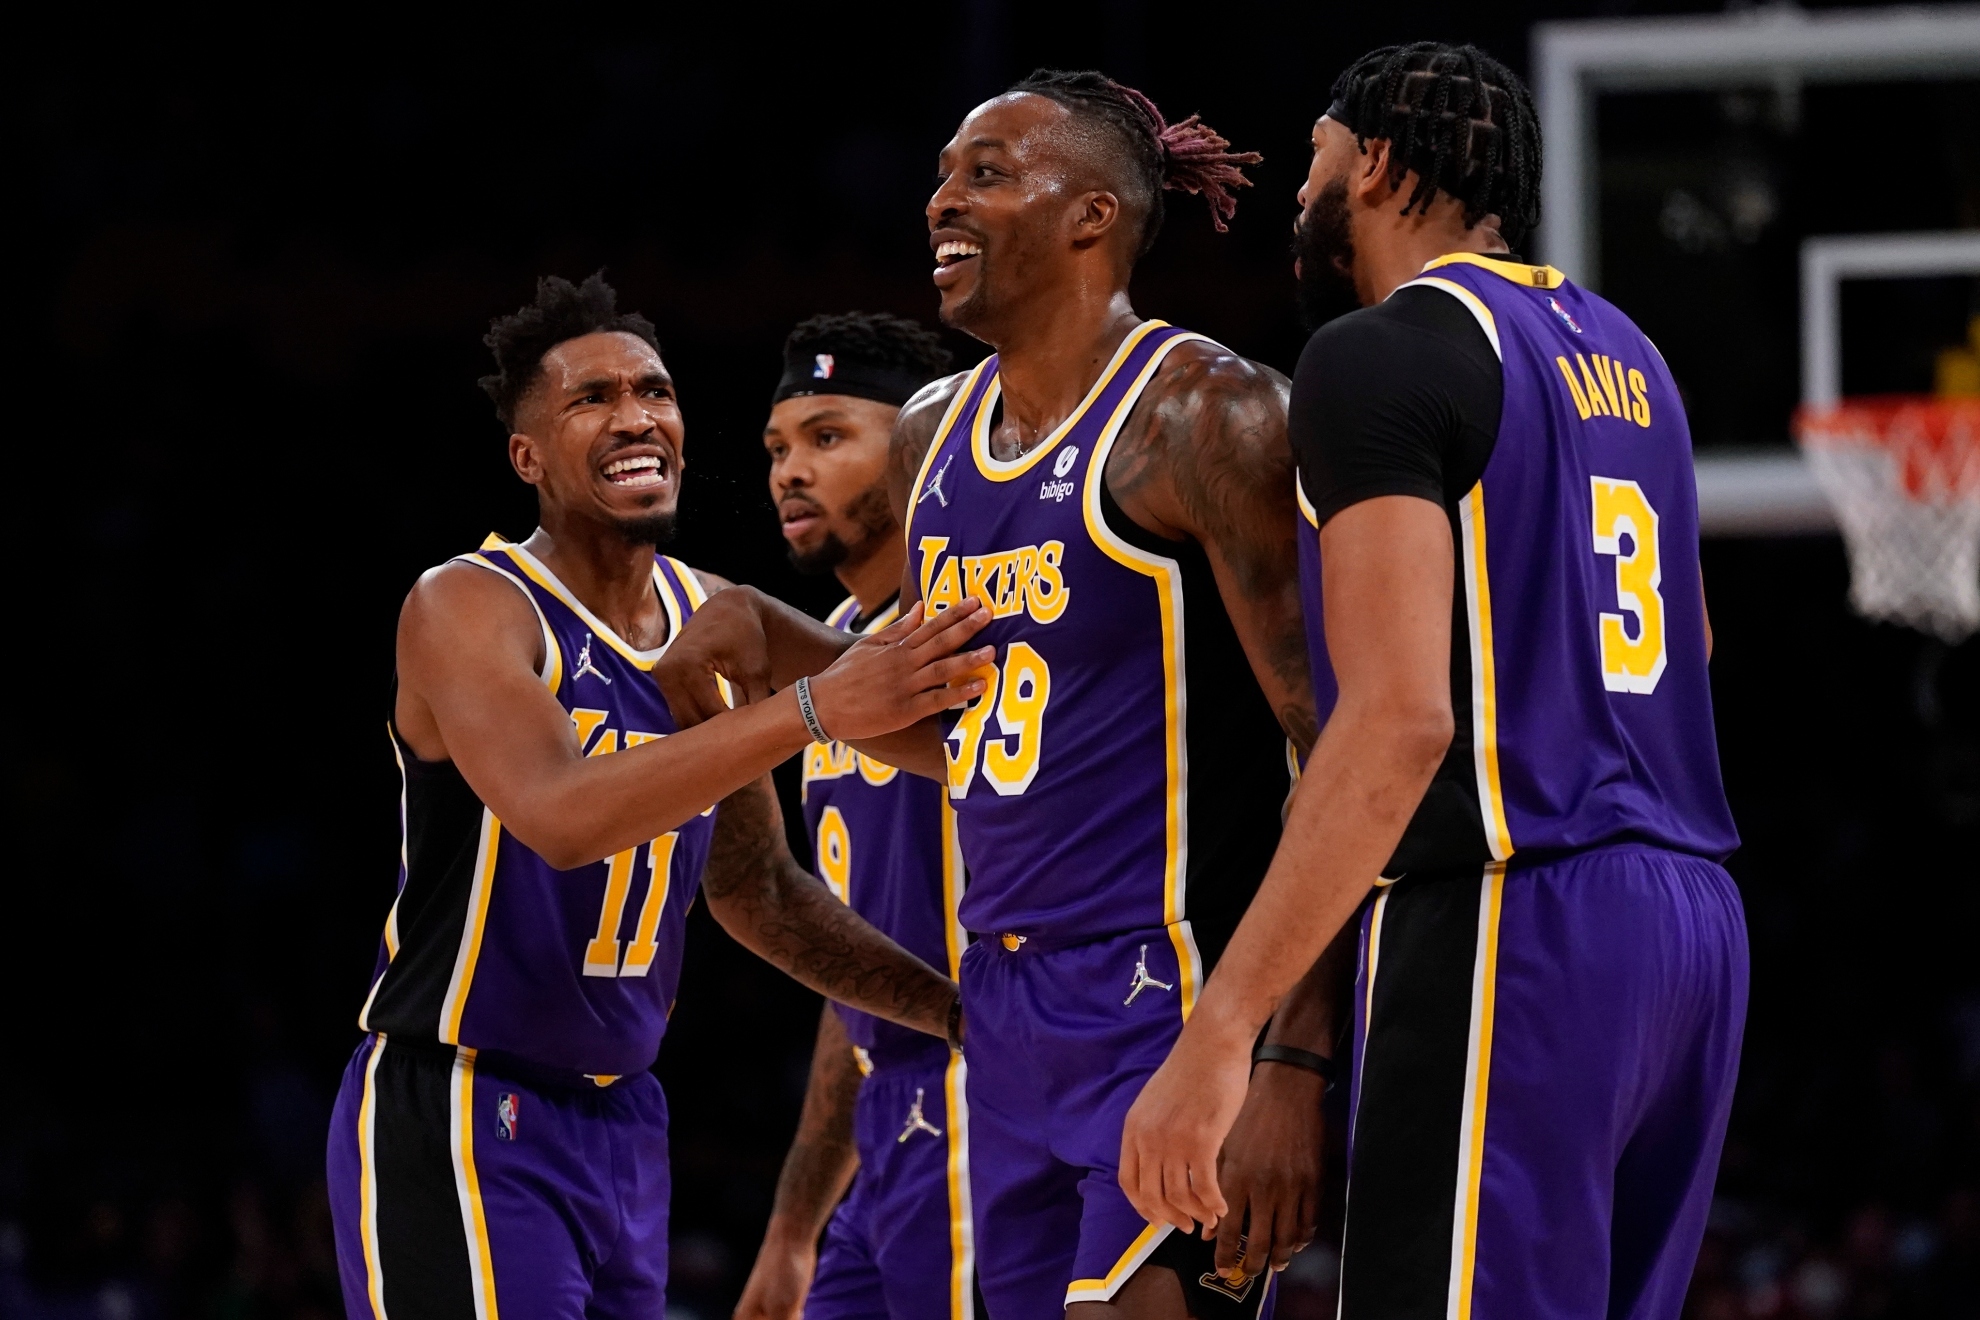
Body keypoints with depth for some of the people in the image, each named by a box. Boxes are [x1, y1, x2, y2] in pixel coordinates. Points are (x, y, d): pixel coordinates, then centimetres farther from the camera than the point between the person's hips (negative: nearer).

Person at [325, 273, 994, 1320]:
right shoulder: (468, 608, -14)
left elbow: (754, 889, 19)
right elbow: (561, 817, -33)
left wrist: (957, 1011, 10)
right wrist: (816, 709, -37)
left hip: (620, 1117, 7)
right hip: (453, 1117, -7)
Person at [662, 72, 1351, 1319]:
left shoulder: (1200, 412, -12)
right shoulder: (932, 438, 14)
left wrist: (1300, 1064, -24)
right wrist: (768, 638, 12)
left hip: (1178, 996, -8)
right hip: (1013, 1006, 8)